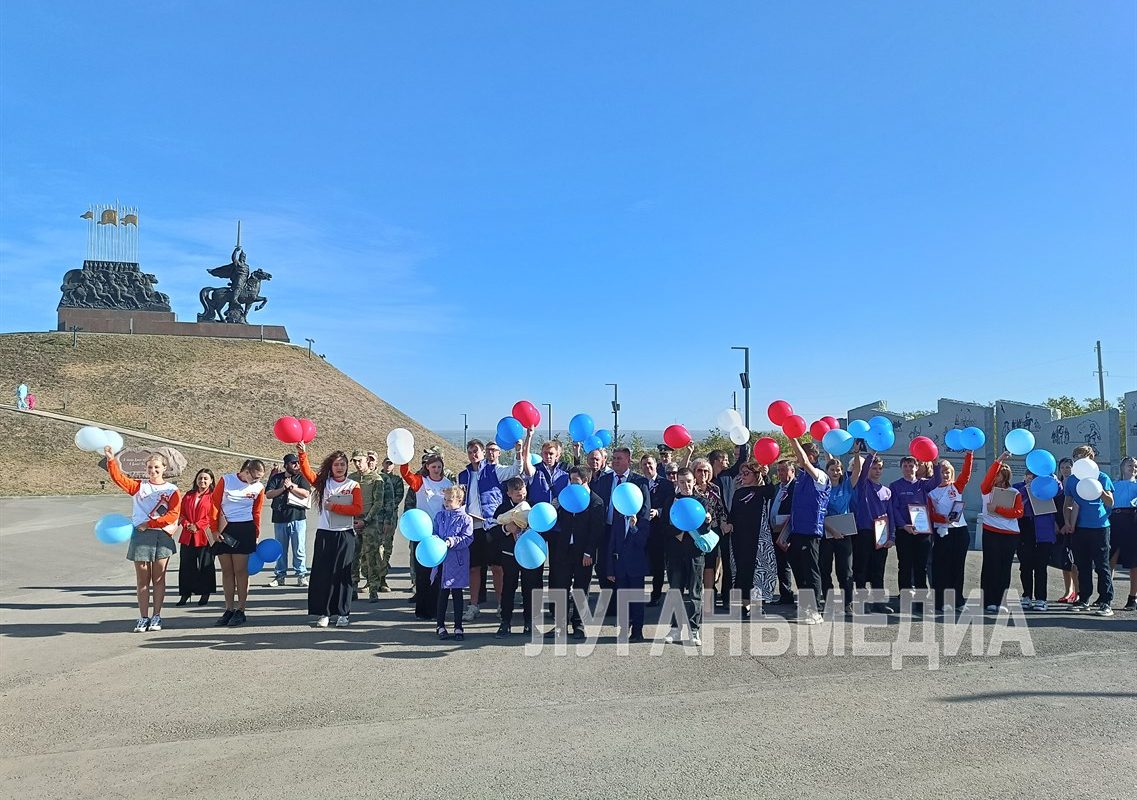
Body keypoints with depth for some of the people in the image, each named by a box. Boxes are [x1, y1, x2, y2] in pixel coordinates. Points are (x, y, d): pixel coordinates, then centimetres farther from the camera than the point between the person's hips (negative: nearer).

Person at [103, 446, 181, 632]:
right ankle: (143, 618, 9)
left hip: (162, 535, -1)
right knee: (142, 579, 3)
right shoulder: (138, 486, 12)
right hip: (141, 535, 1)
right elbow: (119, 478, -2)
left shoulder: (172, 490, 5)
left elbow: (172, 515, -5)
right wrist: (111, 460, -16)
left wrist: (149, 524, -11)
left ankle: (156, 616, 11)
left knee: (158, 578, 3)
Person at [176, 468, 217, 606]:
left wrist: (197, 526, -14)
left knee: (205, 566, 3)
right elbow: (181, 512, 12)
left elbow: (213, 516, -8)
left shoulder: (213, 496, -1)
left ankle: (205, 594, 12)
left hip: (204, 536, -4)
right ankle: (185, 594, 15)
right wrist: (186, 524, -6)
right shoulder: (189, 495, 14)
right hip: (187, 536, 4)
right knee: (186, 565, 6)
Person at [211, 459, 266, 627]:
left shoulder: (259, 488, 1)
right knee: (226, 570, 8)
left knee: (240, 570, -1)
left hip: (245, 530, -1)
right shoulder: (226, 480, -2)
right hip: (223, 530, 1)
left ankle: (240, 610, 7)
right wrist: (214, 530, -4)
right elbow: (214, 504, 0)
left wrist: (256, 536, 7)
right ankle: (229, 610, 17)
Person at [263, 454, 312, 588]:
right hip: (280, 518, 2)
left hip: (298, 518, -2)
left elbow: (305, 493, -8)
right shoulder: (276, 478, 11)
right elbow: (268, 494, 1)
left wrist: (291, 486, -8)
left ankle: (301, 575, 4)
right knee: (280, 549, 8)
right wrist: (283, 488, -9)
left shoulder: (302, 477, 7)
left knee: (299, 549, -2)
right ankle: (280, 576, 16)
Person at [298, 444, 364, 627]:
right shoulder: (323, 482, 7)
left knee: (342, 574, 2)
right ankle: (323, 612, 9)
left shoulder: (353, 485, 3)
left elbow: (357, 509, -8)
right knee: (322, 573, 1)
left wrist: (335, 507, -11)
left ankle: (343, 613, 10)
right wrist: (302, 455, -23)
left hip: (345, 535, -1)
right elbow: (307, 473, -9)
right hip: (325, 534, 1)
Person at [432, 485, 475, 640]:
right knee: (442, 593, 8)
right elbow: (434, 533, 10)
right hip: (441, 559, 3)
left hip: (457, 561, -3)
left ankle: (458, 627, 14)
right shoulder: (439, 516, 8)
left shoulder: (465, 518, -5)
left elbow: (468, 538, -11)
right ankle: (441, 626, 18)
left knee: (457, 594, 5)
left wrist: (453, 541, -22)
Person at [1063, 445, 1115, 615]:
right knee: (1082, 566, 9)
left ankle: (1106, 602, -1)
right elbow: (1068, 504, 18)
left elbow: (1110, 503, -6)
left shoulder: (1101, 477, 0)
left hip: (1099, 526, -4)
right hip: (1079, 527, 4)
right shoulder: (1071, 480, 11)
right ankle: (1083, 600, 16)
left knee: (1102, 566, -4)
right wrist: (1067, 522, 4)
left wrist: (1098, 489, -22)